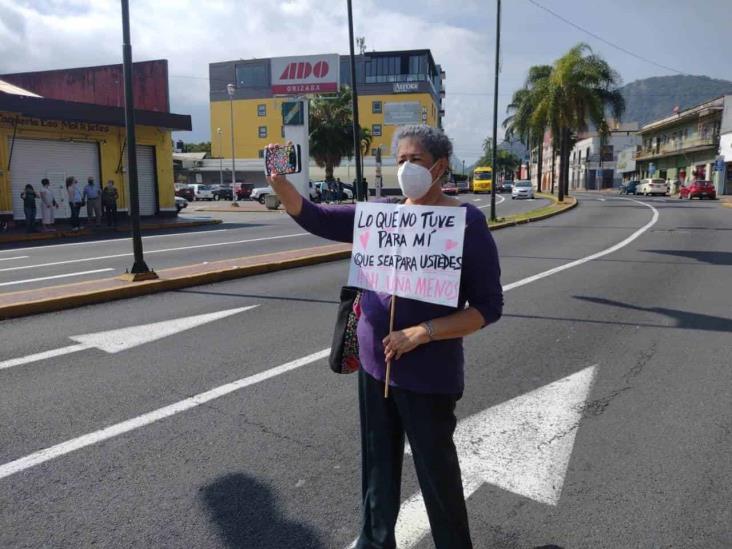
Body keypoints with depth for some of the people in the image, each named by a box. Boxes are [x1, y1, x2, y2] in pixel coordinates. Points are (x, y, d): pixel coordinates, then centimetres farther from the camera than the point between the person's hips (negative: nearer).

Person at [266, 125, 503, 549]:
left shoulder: (467, 223, -11)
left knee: (437, 472, 11)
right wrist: (278, 180, -15)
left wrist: (421, 333, -21)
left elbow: (489, 306, -12)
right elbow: (314, 219, 2)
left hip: (428, 373, -4)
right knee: (378, 466, 20)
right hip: (375, 365, 5)